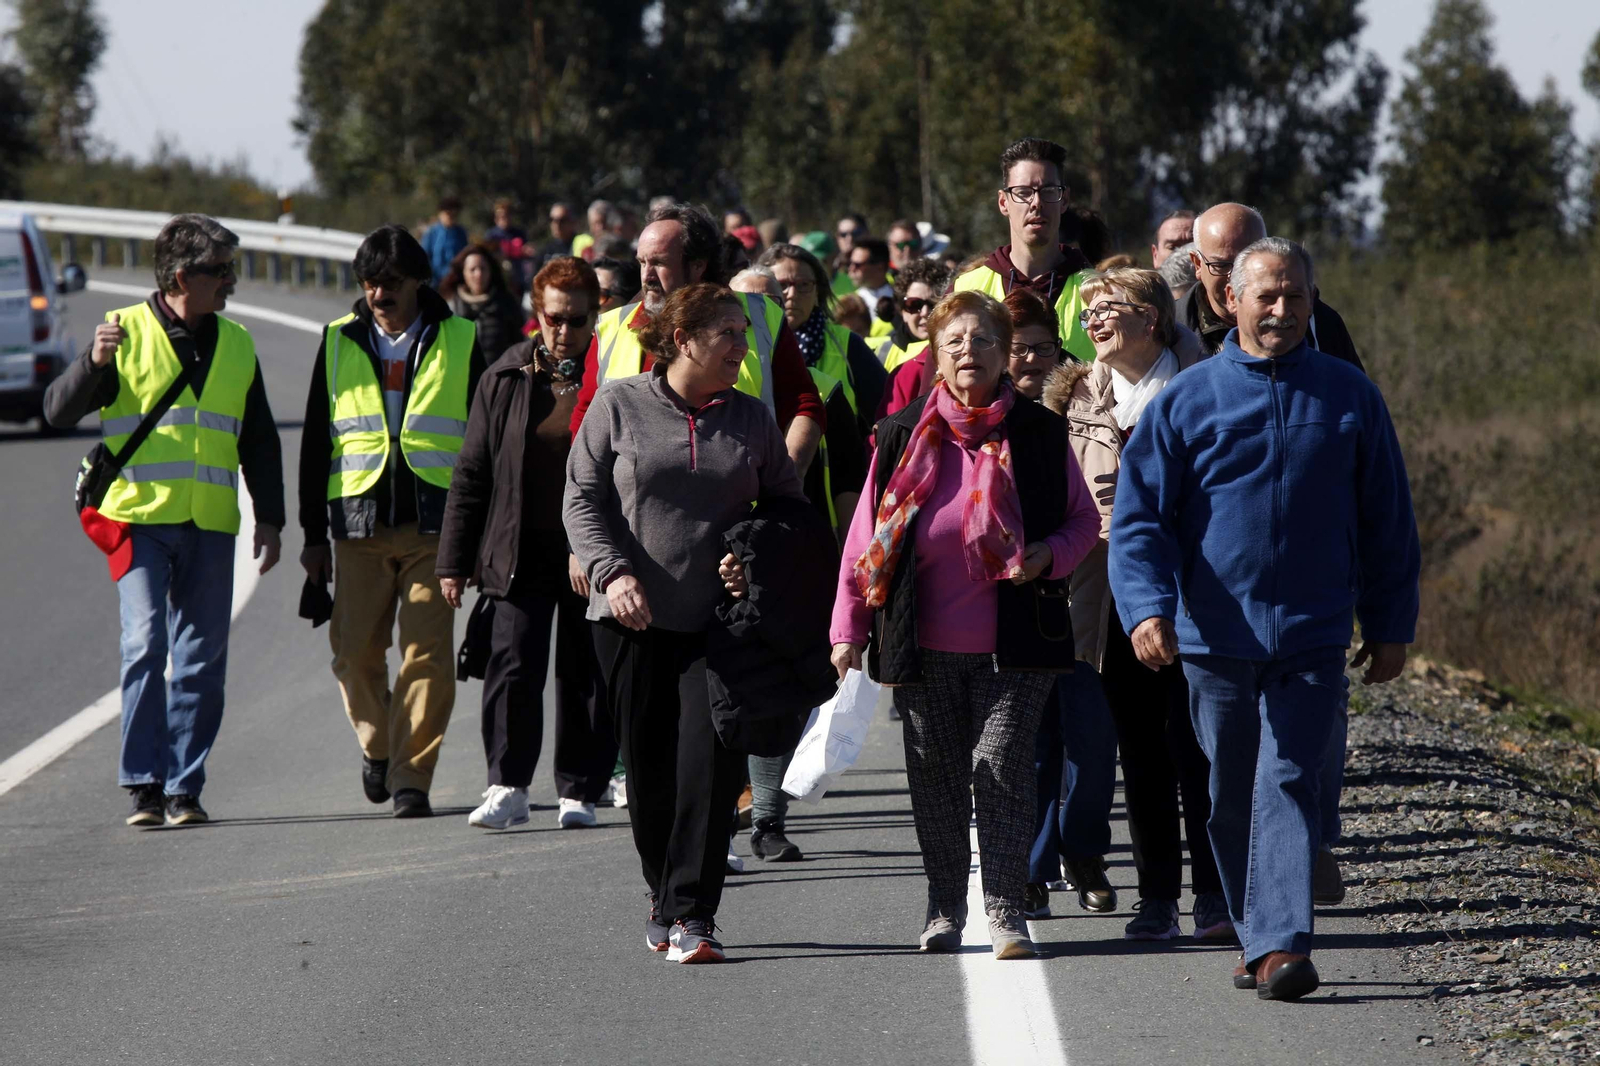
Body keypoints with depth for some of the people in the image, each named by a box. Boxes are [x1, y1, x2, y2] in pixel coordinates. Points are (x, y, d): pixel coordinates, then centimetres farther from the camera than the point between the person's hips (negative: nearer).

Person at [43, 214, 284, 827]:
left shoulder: (236, 346, 15)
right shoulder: (126, 333, 2)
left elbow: (259, 441, 22)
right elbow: (59, 411, -1)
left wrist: (269, 517, 15)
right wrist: (93, 362, -18)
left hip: (209, 524, 4)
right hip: (140, 517, -4)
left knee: (201, 657, 2)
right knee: (145, 643, -14)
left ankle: (184, 787, 8)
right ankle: (142, 784, -10)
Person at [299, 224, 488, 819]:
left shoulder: (460, 342, 5)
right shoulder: (340, 342, 11)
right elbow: (316, 441, 15)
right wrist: (313, 534, 11)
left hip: (433, 522, -2)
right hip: (359, 520, 2)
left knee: (428, 653, -9)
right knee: (355, 648, 1)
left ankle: (411, 776, -3)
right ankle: (377, 745, 27)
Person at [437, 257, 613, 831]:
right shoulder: (506, 379, 6)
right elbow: (472, 474, 9)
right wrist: (454, 560, 5)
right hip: (521, 553, 1)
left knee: (587, 675, 4)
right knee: (513, 666, -8)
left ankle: (579, 790, 14)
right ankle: (507, 785, -2)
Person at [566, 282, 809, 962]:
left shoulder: (750, 418, 8)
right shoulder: (619, 406, 1)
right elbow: (582, 499, 1)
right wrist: (612, 572, -13)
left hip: (719, 621, 1)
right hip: (634, 621, -1)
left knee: (710, 765, -11)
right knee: (650, 770, 5)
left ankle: (690, 914, -9)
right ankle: (665, 899, 24)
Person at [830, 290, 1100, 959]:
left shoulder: (1038, 433, 1)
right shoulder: (903, 435, 3)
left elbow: (1083, 519, 10)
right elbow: (867, 537, 7)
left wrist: (1048, 555, -11)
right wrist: (848, 628, 4)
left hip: (1013, 644, -2)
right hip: (925, 647, 2)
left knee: (1003, 764, -7)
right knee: (935, 774, 8)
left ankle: (1005, 909, 0)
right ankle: (945, 905, 21)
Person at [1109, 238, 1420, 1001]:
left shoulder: (1348, 396, 5)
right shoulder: (1186, 400, 2)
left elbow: (1386, 522, 12)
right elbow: (1139, 517, 0)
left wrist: (1390, 625, 10)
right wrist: (1147, 607, -15)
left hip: (1312, 635, -1)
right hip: (1216, 636, 1)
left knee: (1289, 784, -12)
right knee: (1231, 795, 10)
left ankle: (1281, 945, -19)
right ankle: (1254, 934, 25)